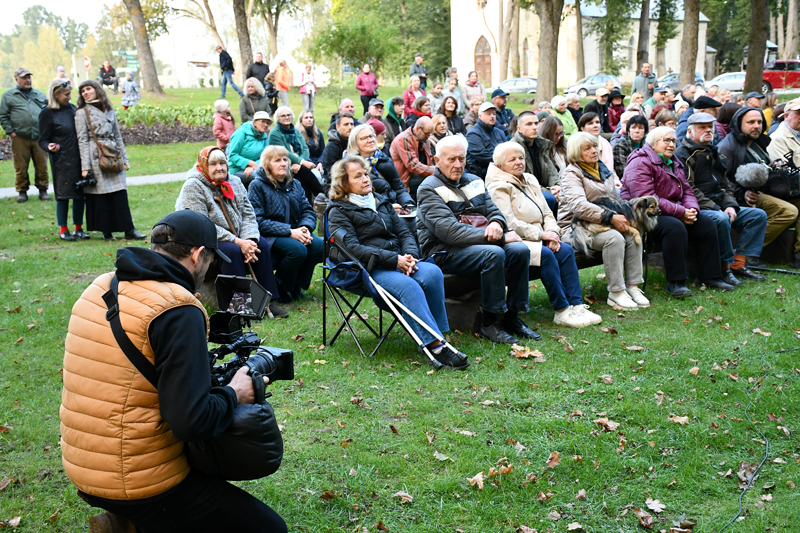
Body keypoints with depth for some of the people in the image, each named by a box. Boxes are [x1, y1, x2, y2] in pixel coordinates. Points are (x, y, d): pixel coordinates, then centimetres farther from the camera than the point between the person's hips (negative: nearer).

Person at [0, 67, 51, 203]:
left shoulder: (40, 95, 16)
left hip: (39, 137, 2)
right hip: (20, 139, -2)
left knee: (42, 166, 2)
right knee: (21, 167, 2)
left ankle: (43, 190, 13)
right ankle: (22, 191, 13)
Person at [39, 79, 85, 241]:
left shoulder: (72, 109, 10)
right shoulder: (47, 114, -6)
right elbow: (43, 140, -4)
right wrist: (49, 147, -25)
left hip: (78, 158, 5)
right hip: (61, 160, -5)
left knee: (80, 193, 6)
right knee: (63, 193, -1)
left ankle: (78, 228, 17)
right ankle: (63, 230, 11)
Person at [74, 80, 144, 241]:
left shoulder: (109, 111, 14)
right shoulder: (82, 113, 1)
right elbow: (82, 141, -4)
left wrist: (124, 159, 14)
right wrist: (85, 166, -10)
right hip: (96, 158, -4)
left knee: (120, 193, -1)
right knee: (101, 195, -2)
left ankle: (128, 229, 0)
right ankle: (106, 231, 6)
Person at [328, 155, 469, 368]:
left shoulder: (381, 202, 24)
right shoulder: (338, 212, 5)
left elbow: (404, 232, 17)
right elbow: (353, 248, -9)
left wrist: (409, 256, -7)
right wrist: (394, 260, -17)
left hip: (398, 261, 6)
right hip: (369, 269, -5)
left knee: (432, 272, -27)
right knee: (407, 285, -35)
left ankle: (438, 335, -24)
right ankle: (435, 346, -38)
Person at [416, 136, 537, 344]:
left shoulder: (474, 181, 16)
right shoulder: (429, 189, -8)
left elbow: (494, 211, 19)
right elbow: (450, 232, -20)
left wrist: (496, 223, -11)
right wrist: (500, 238, -21)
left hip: (478, 243, 7)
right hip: (443, 253, -7)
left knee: (520, 249, -17)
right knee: (494, 253, -32)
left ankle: (511, 317, -6)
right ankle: (489, 323, -20)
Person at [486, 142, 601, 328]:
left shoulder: (530, 180, 19)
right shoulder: (498, 187, -8)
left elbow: (547, 213, 17)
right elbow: (509, 223, -18)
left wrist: (553, 232, -4)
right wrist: (540, 234, -17)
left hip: (536, 239, 8)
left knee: (566, 250, -17)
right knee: (546, 254, -30)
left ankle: (576, 305, -18)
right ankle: (562, 311, -24)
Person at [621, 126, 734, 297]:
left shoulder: (674, 163, 19)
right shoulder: (640, 163, -13)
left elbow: (687, 191, 16)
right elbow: (647, 199, -23)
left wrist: (691, 209, -9)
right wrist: (681, 212, -22)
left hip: (675, 213, 9)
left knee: (707, 224, -7)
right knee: (675, 227, -35)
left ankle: (709, 276, 0)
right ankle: (675, 283, -30)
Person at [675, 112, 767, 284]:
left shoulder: (712, 153, 22)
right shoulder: (683, 154, -6)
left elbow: (724, 185, 23)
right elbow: (689, 190, -16)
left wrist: (730, 205, 2)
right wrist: (716, 209, -20)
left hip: (719, 207, 9)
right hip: (697, 210, -9)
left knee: (758, 215, -2)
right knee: (721, 219, -38)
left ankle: (738, 265, -8)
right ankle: (724, 268, -22)